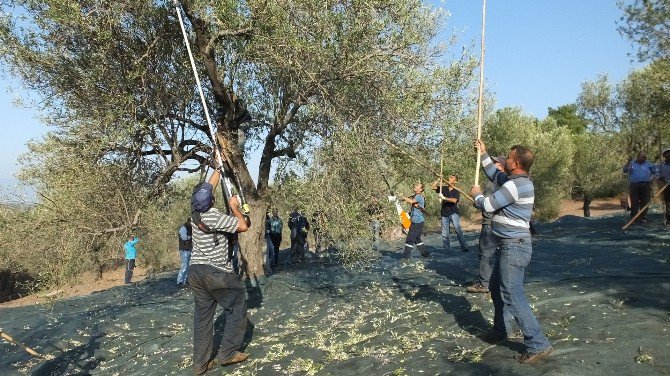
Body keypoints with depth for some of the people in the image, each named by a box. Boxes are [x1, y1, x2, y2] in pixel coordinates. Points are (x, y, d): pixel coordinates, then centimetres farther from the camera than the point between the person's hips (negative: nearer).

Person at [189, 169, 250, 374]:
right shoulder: (215, 216, -18)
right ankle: (227, 353, 10)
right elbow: (243, 226, -13)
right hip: (217, 272, -7)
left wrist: (218, 170, 26)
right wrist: (234, 206, 0)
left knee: (203, 315, 11)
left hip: (196, 271, 7)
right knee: (237, 309, 9)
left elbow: (209, 186, 17)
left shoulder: (195, 212, 3)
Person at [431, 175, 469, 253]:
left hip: (453, 213, -4)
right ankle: (446, 249, 10)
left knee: (457, 229, -17)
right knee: (445, 233, 5)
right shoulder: (443, 188, 10)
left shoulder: (456, 191, -2)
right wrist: (439, 179, -1)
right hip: (444, 213, 4)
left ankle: (464, 247, -14)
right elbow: (433, 187, 7)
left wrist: (444, 198, -21)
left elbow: (454, 200, -18)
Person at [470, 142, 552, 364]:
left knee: (512, 296, -11)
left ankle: (538, 345, -7)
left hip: (514, 246, -11)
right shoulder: (517, 181, 11)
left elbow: (487, 205, -18)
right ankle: (500, 331, 36)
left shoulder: (517, 185, -22)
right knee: (497, 288, 22)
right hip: (509, 246, 11)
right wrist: (484, 154, 27)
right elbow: (494, 174, 30)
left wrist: (476, 194, 3)